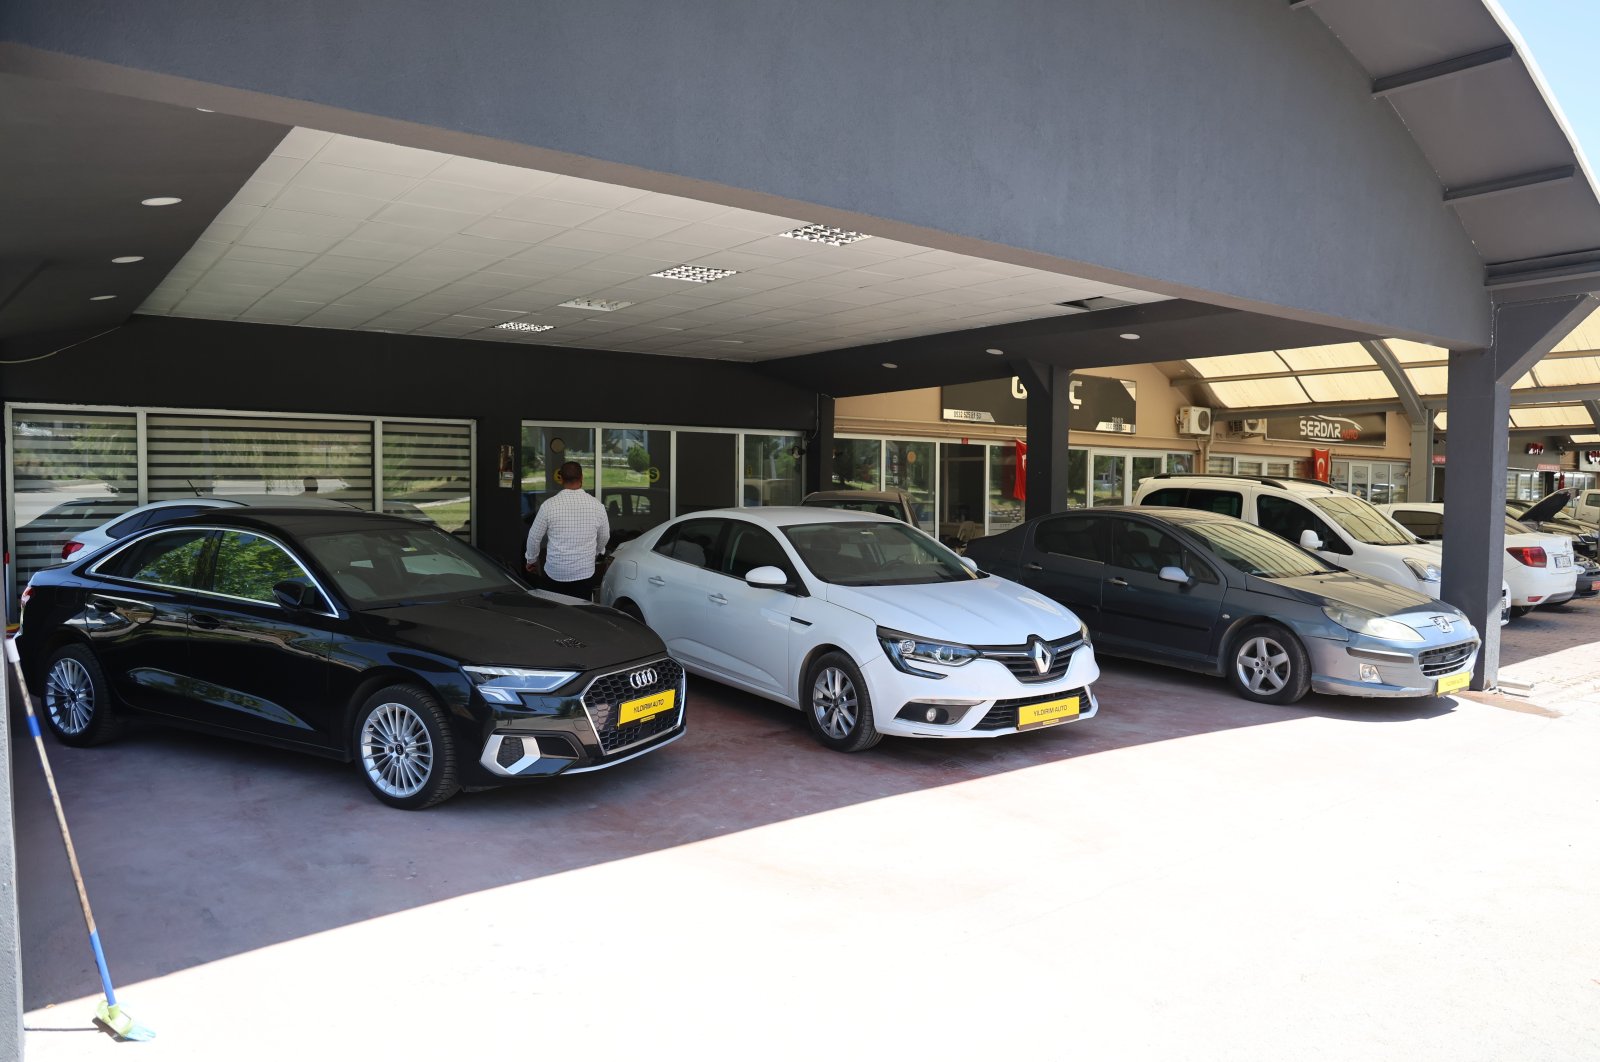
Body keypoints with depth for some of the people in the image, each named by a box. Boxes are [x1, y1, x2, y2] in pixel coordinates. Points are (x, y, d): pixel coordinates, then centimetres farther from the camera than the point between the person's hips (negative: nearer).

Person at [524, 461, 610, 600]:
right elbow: (605, 537, 10)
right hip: (585, 573, 2)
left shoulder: (549, 505, -11)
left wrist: (531, 560, 18)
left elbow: (534, 537, -1)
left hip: (554, 573, -1)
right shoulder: (596, 505, -5)